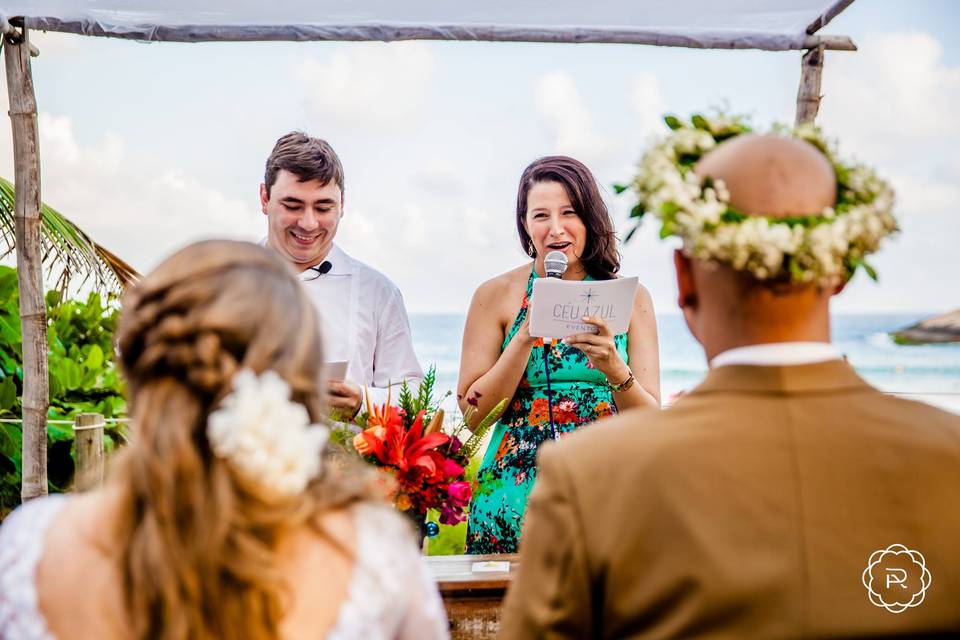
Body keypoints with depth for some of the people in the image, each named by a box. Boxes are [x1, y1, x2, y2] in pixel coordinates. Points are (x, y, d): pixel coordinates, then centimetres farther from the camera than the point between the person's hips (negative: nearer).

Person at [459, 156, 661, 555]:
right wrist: (526, 336, -11)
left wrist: (614, 368, -17)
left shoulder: (630, 297, 4)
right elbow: (473, 413, -2)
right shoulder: (496, 296, 3)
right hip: (515, 496, 0)